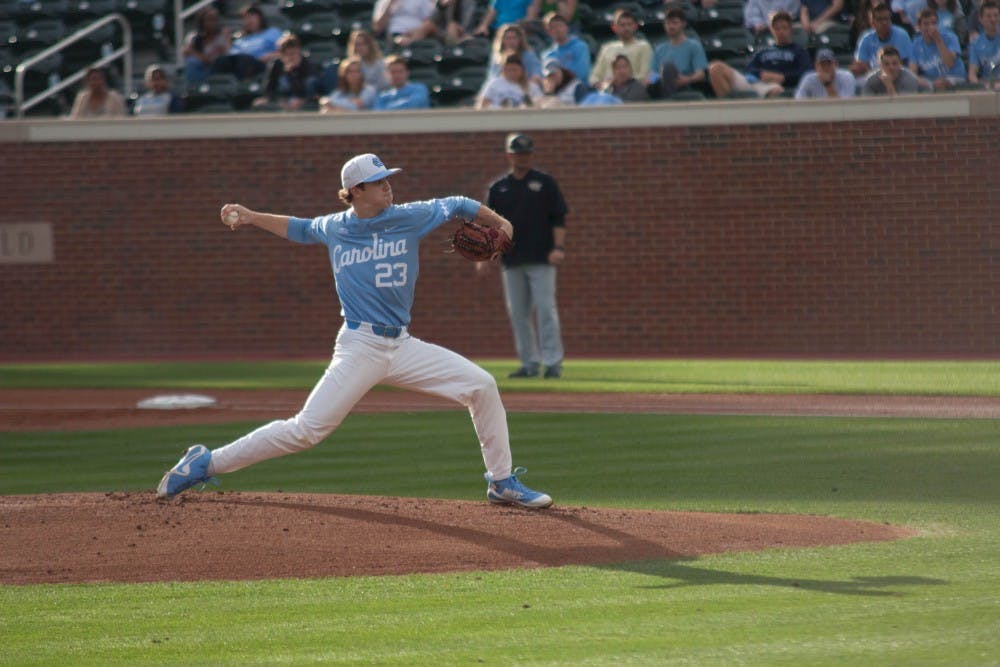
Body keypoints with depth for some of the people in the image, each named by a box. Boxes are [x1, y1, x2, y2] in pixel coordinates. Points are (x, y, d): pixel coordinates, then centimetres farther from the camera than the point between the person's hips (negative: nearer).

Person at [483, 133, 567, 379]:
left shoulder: (545, 183, 4)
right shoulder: (498, 188, 12)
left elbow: (559, 218, 1)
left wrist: (559, 247, -11)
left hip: (541, 260, -4)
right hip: (512, 262, 4)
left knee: (545, 310, -10)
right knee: (518, 313, 4)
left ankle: (553, 362, -9)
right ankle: (530, 363, 10)